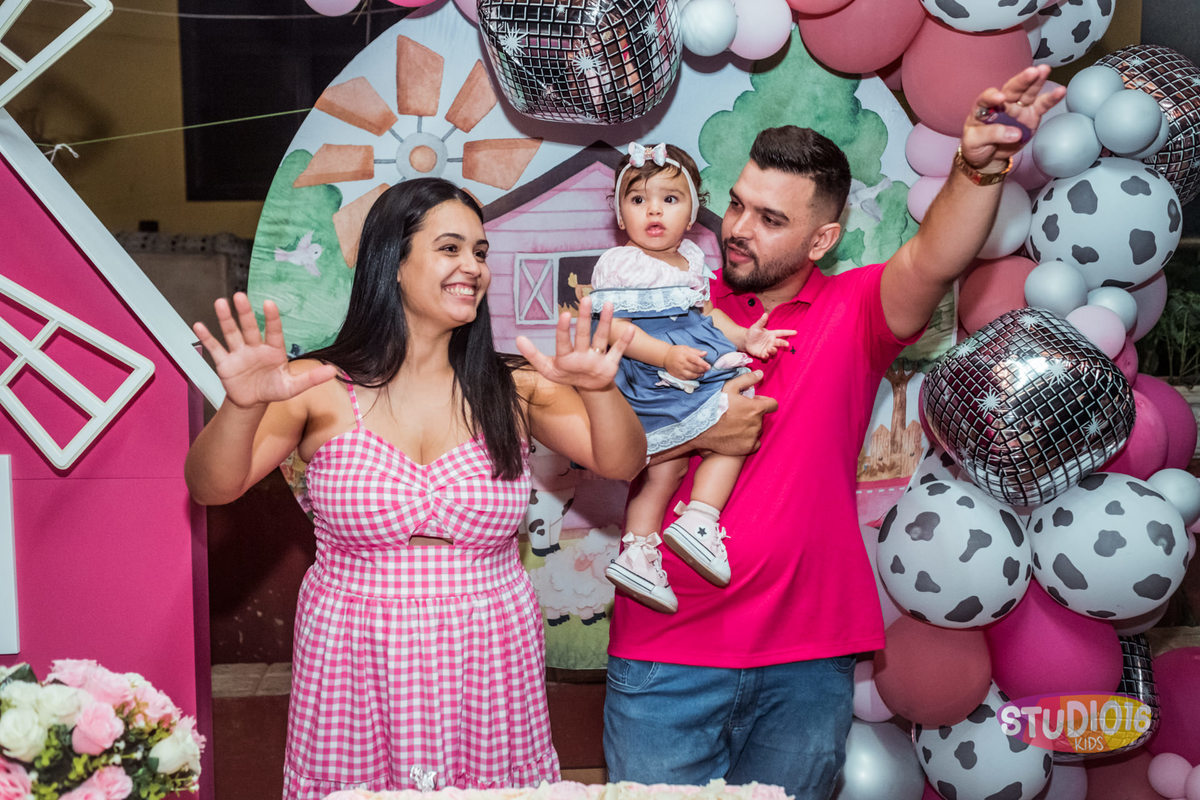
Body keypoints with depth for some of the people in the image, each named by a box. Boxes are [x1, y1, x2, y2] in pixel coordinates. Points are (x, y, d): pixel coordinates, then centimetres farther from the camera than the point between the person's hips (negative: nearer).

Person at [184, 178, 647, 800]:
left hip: (488, 674, 2)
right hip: (355, 673, -1)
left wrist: (599, 391, -26)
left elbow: (621, 463, -6)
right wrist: (243, 407, -32)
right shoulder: (322, 388, -5)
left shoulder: (512, 387, 1)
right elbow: (211, 487, -12)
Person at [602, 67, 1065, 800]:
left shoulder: (851, 313, 0)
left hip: (807, 659, 1)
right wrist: (693, 434, -14)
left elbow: (931, 264, -21)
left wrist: (979, 168, -38)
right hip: (667, 651, 0)